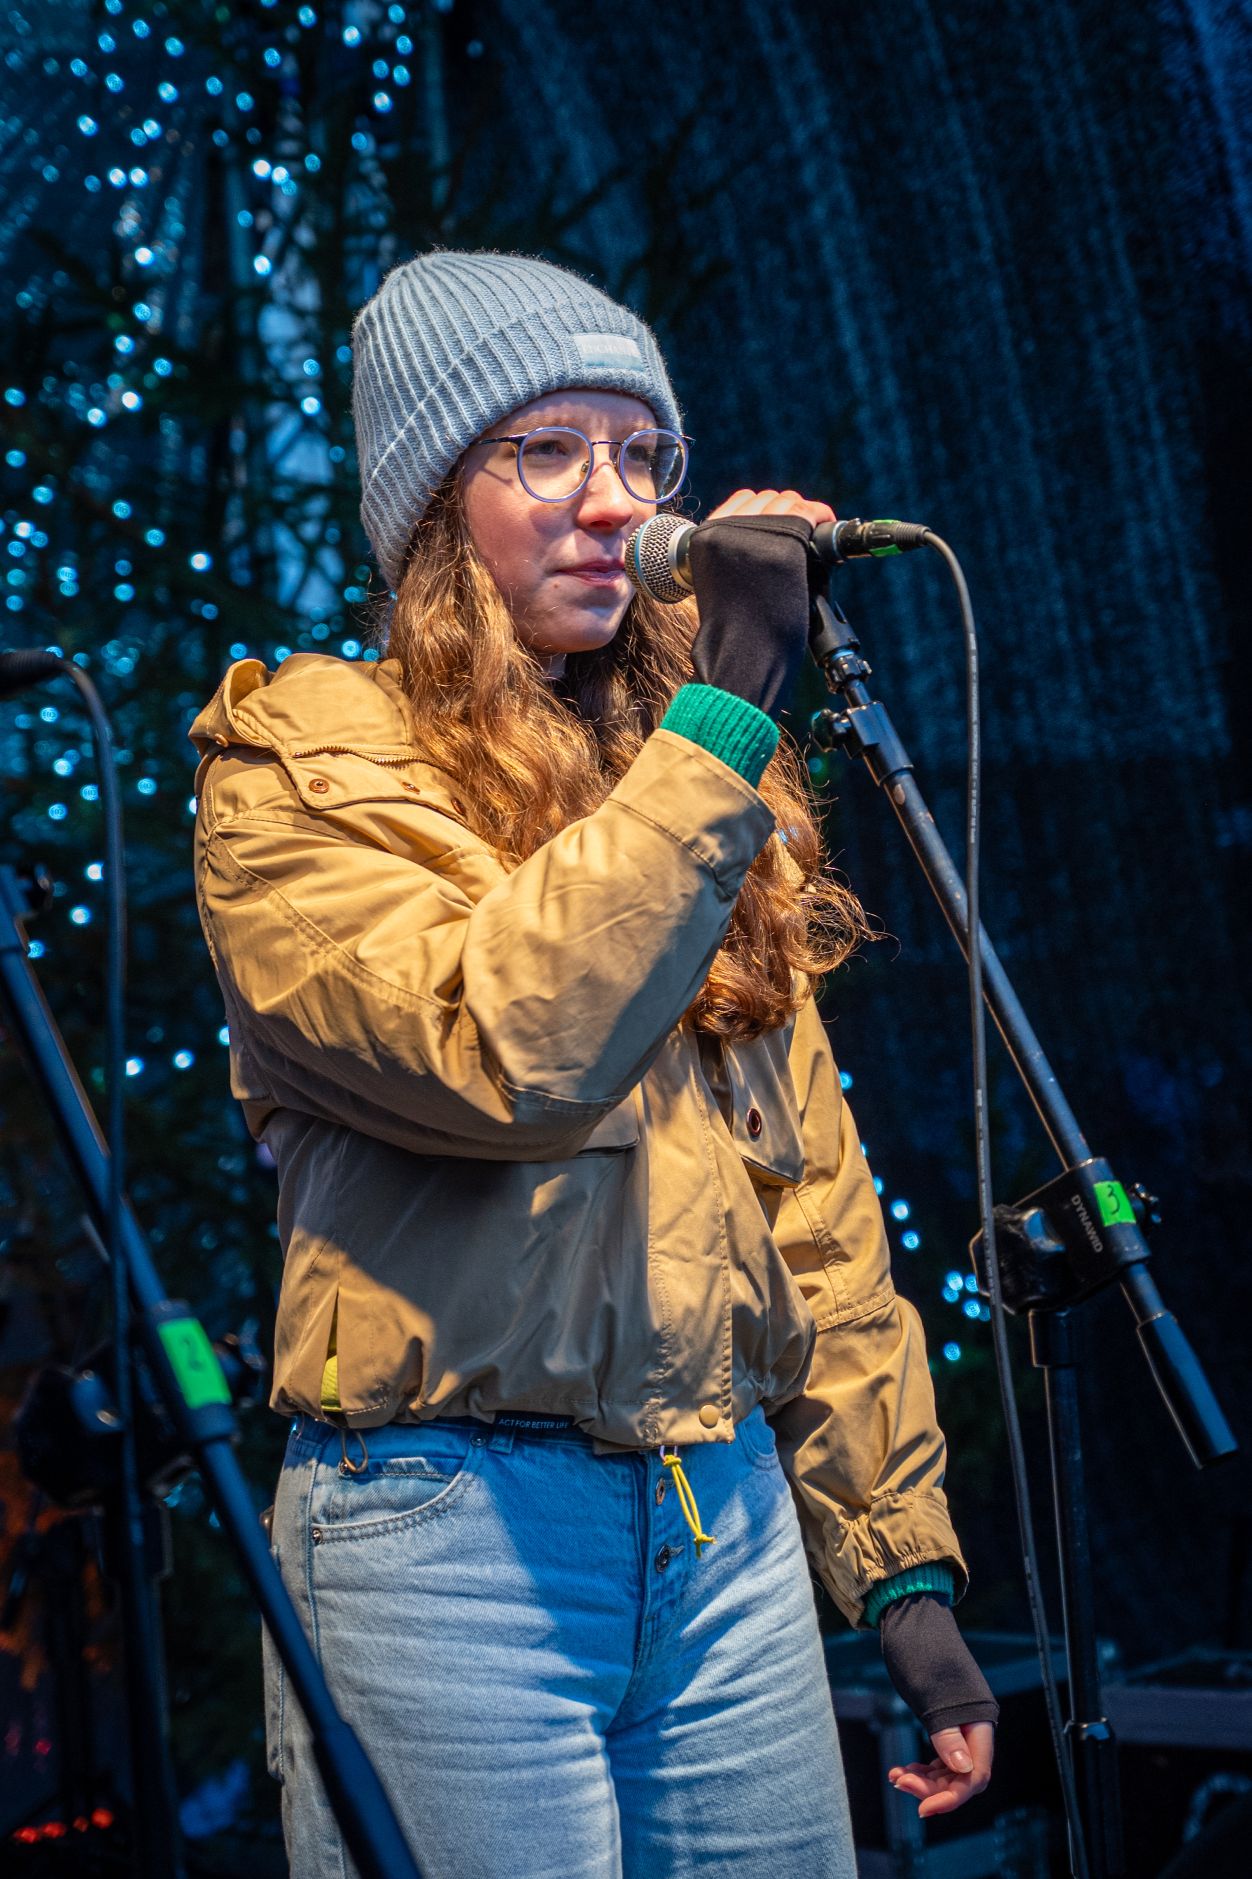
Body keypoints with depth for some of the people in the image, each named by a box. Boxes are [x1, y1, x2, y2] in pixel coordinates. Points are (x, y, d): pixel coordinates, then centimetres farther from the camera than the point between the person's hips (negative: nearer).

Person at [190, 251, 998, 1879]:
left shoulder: (686, 771, 16)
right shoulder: (300, 772, -3)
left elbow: (813, 1193, 14)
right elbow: (509, 1056, -23)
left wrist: (903, 1561, 9)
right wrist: (727, 710, -19)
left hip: (731, 1519, 6)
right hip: (450, 1532, -5)